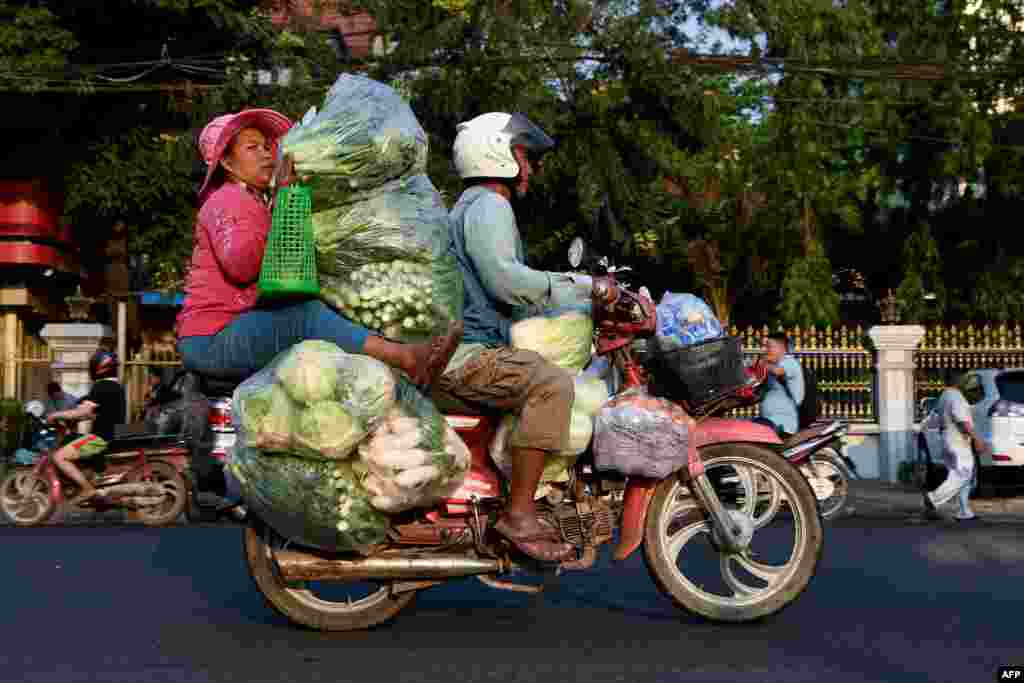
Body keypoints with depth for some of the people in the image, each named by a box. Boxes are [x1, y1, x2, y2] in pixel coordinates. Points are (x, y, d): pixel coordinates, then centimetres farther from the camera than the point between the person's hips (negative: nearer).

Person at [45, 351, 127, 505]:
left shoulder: (101, 387, -15)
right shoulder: (117, 386, 16)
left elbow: (82, 412, -20)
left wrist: (56, 415, -8)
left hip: (101, 437, -10)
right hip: (113, 435, 10)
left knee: (59, 457, -13)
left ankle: (87, 488, -14)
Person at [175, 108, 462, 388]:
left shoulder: (258, 203, 25)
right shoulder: (228, 199, -4)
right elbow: (239, 266, -25)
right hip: (211, 338, -9)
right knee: (305, 314, -30)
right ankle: (406, 358, -43)